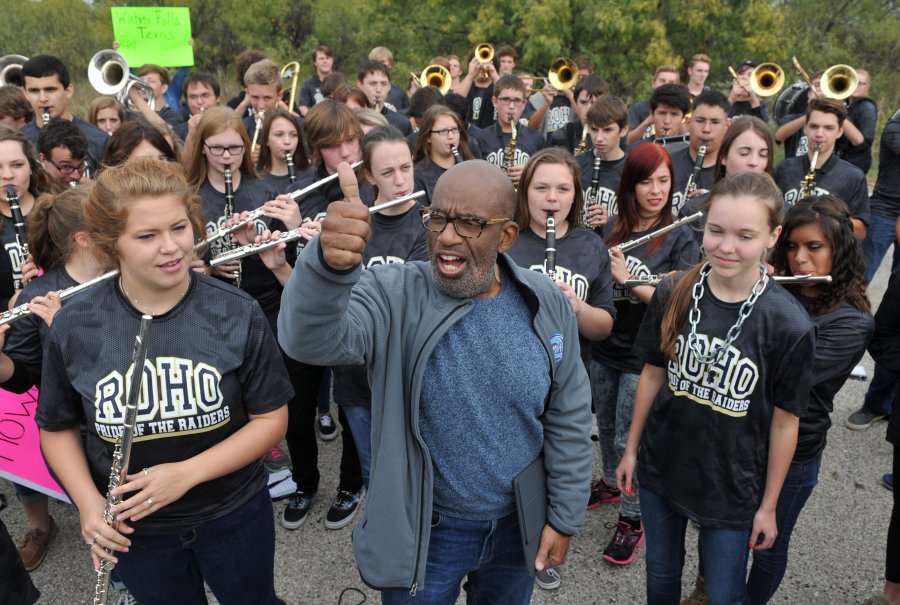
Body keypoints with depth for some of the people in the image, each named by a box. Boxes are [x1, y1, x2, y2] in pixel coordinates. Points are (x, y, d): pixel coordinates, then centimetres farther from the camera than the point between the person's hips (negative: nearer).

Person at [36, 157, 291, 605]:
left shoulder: (237, 313, -17)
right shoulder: (74, 326, -13)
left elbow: (271, 418, -11)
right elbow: (58, 426, 1)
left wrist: (187, 473, -22)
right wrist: (88, 502, -13)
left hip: (234, 514, 0)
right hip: (134, 527, 1)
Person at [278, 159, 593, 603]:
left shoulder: (546, 304, -10)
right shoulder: (394, 296, -19)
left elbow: (568, 417, -2)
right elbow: (310, 340, -38)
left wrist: (565, 516, 1)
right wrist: (329, 264, -58)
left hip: (520, 525, 2)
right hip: (423, 532, -2)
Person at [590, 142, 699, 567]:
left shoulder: (680, 238, -11)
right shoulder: (611, 229, 2)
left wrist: (627, 277, -30)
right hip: (603, 347, 5)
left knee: (628, 438, 3)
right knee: (606, 425, 21)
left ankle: (632, 520, 22)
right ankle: (611, 483, 46)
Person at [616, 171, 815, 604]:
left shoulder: (789, 324, -20)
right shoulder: (673, 295, -12)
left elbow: (784, 422, -10)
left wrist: (768, 505, -2)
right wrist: (631, 449, 6)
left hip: (732, 488, -2)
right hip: (660, 470, 3)